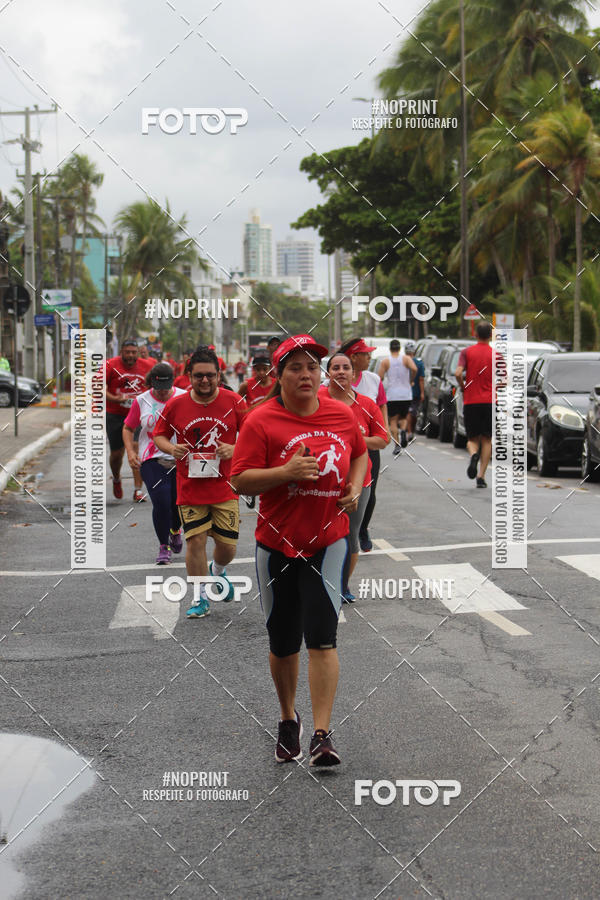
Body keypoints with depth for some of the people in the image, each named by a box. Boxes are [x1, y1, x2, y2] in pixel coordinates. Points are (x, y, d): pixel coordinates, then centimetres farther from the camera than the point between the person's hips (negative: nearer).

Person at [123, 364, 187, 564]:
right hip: (152, 461, 0)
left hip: (181, 460, 1)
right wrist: (130, 451, -3)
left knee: (179, 503, 1)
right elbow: (128, 428, 12)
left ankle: (175, 531, 36)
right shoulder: (141, 401, 3)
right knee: (161, 503, -12)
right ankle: (163, 547, 7)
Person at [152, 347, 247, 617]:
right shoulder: (176, 405, -2)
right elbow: (158, 435, 10)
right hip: (190, 487, 0)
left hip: (224, 486, 0)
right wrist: (171, 448, -11)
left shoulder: (234, 402, -3)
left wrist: (234, 449, -15)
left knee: (227, 544, 2)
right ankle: (200, 598, 11)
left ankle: (217, 572, 38)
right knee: (195, 540, -4)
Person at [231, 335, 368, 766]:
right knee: (283, 642, 11)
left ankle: (322, 735, -8)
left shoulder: (341, 414, 3)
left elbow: (359, 454, 21)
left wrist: (356, 488, 3)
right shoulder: (260, 420, -8)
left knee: (322, 638, -9)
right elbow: (241, 480, -11)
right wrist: (287, 472, -25)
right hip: (277, 544, -1)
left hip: (328, 541, 1)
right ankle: (289, 720, 33)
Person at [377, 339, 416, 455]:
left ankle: (397, 445, -8)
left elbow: (380, 377, -7)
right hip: (406, 394, 1)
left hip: (392, 395, -1)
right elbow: (414, 369, -18)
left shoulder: (385, 361, 1)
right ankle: (403, 430, -15)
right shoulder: (406, 358, 1)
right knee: (404, 417, 18)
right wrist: (411, 379, 1)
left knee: (393, 420, 3)